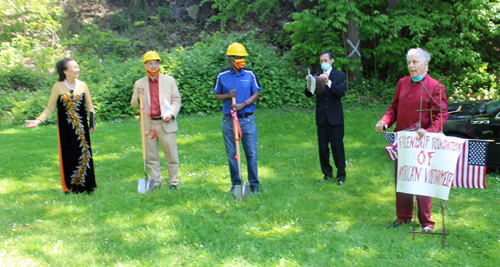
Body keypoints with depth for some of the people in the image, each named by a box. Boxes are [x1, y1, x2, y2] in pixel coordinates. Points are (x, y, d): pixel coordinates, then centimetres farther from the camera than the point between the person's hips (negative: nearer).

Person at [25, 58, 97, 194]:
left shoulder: (82, 85, 3)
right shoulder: (58, 87, -4)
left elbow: (89, 106, 9)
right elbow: (50, 107, -1)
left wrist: (92, 123, 1)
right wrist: (38, 120, -13)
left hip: (81, 126, 2)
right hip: (65, 127, -2)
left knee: (83, 153, 2)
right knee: (67, 155, 2)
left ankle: (84, 185, 13)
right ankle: (69, 187, 11)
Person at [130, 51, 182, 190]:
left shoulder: (169, 80, 7)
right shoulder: (139, 83, 9)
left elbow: (177, 100, 6)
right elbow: (133, 104, 10)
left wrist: (171, 113, -11)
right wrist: (138, 96, -12)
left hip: (166, 124, -1)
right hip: (148, 125, 2)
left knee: (172, 155, 0)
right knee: (151, 157, 7)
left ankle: (173, 183, 12)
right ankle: (155, 182, 18)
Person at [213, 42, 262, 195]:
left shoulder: (250, 75, 3)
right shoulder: (222, 76, 4)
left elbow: (256, 94, 4)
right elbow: (217, 96, 10)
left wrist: (243, 104, -12)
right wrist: (228, 95, -11)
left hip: (247, 119, -1)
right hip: (228, 120, 1)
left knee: (251, 153, 0)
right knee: (231, 154, 6)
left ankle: (254, 185, 10)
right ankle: (235, 184, 18)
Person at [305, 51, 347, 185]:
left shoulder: (340, 75, 1)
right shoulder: (317, 76, 8)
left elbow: (341, 92, -14)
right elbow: (308, 94, 0)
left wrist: (328, 82, -26)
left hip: (335, 118, -3)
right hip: (321, 118, 3)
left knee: (337, 146, 1)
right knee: (323, 147, 8)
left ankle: (341, 174, 13)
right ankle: (327, 173, 21)